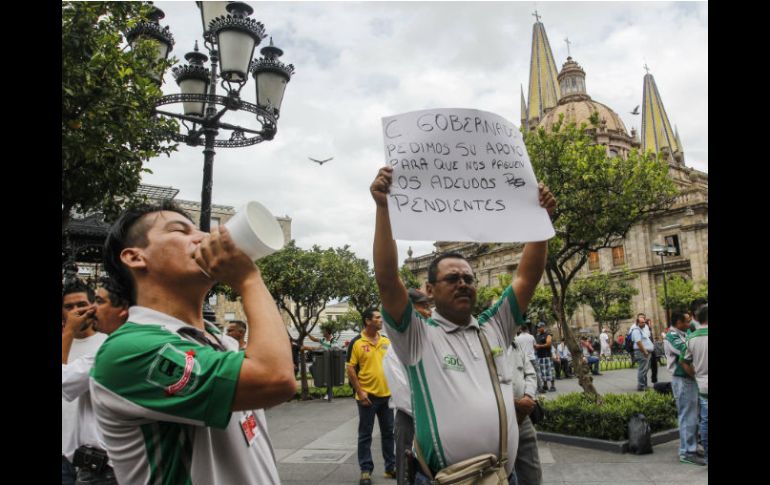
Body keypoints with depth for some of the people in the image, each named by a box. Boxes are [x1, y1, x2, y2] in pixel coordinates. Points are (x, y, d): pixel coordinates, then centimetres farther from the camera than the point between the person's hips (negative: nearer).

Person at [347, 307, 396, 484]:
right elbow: (351, 369, -9)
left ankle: (391, 467, 26)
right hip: (367, 396, -4)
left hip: (387, 395, 5)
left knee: (388, 432, 14)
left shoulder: (387, 341, 6)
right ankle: (366, 470, 17)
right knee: (365, 435, 5)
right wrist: (360, 392, -13)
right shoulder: (357, 342, -9)